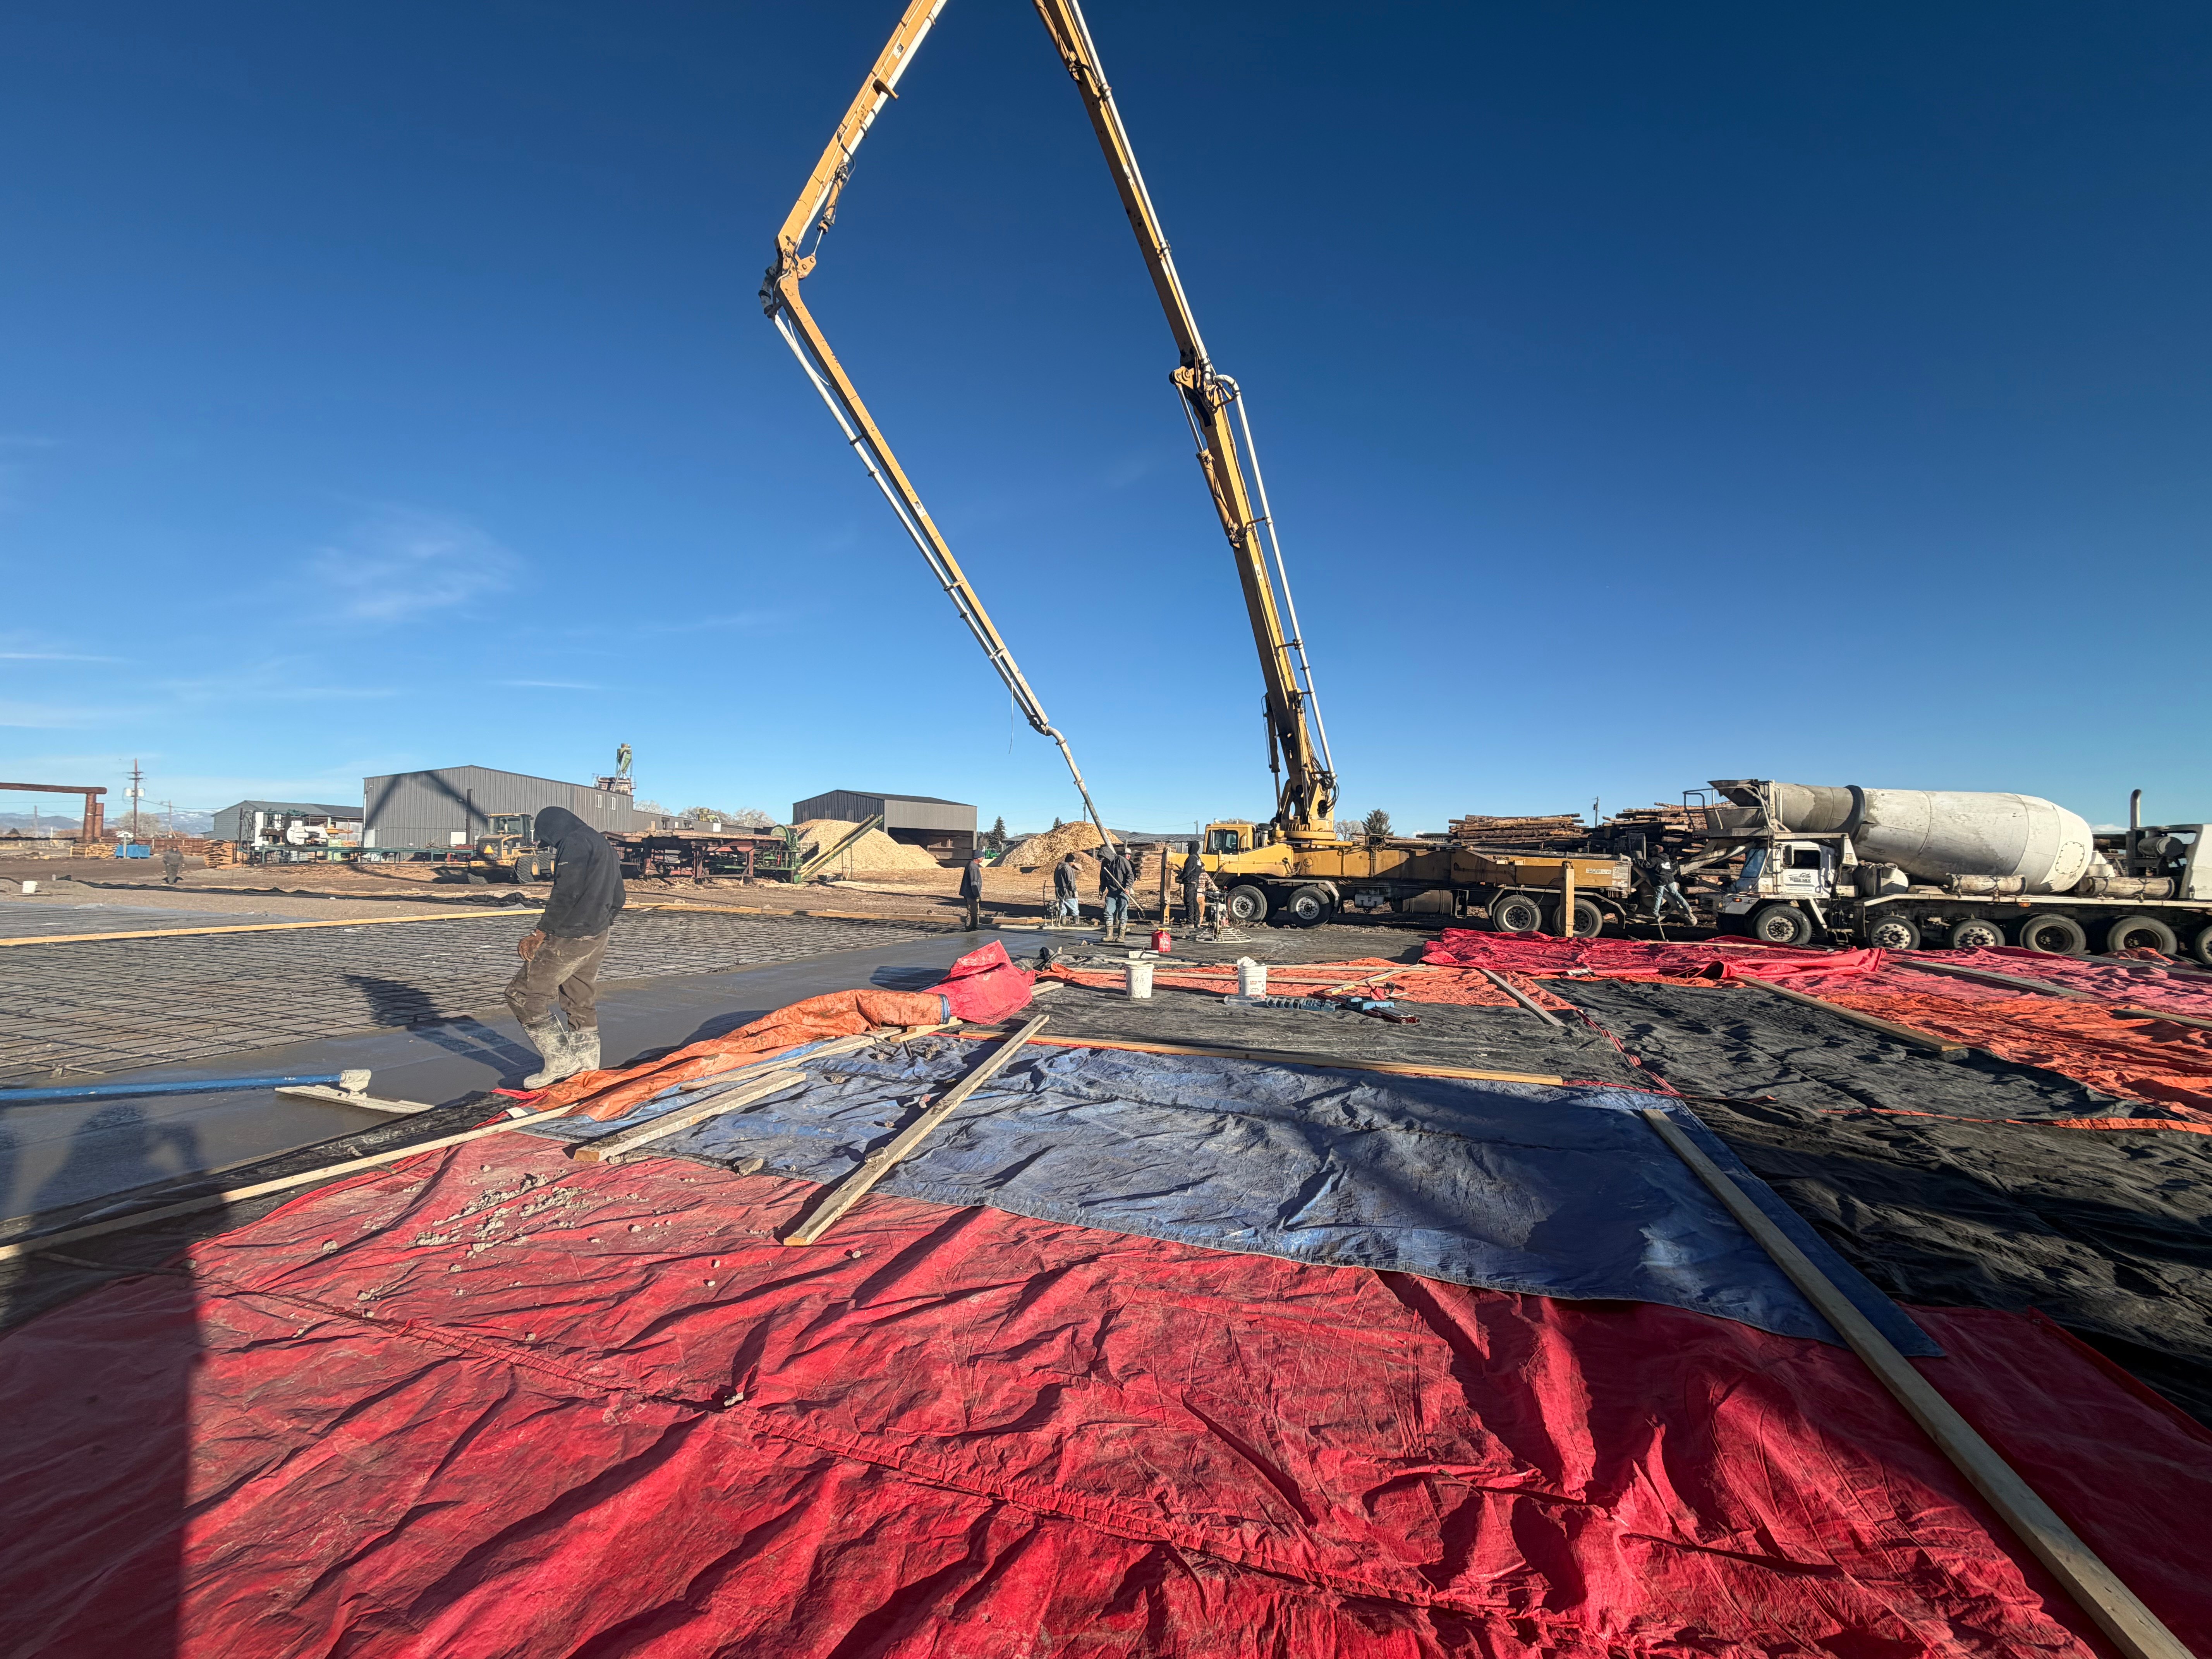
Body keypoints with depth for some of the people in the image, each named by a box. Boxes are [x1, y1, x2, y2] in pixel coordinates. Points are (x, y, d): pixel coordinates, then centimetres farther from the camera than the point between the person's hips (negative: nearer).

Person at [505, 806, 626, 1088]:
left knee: (524, 994, 2)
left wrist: (540, 934, -17)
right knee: (582, 1002, 18)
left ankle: (559, 1060, 1)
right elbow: (616, 900, 20)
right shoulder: (605, 847, 18)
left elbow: (566, 894, -22)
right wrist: (601, 926, 21)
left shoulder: (575, 843, -12)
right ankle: (586, 1065, 25)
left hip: (569, 939, -9)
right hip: (597, 939, 10)